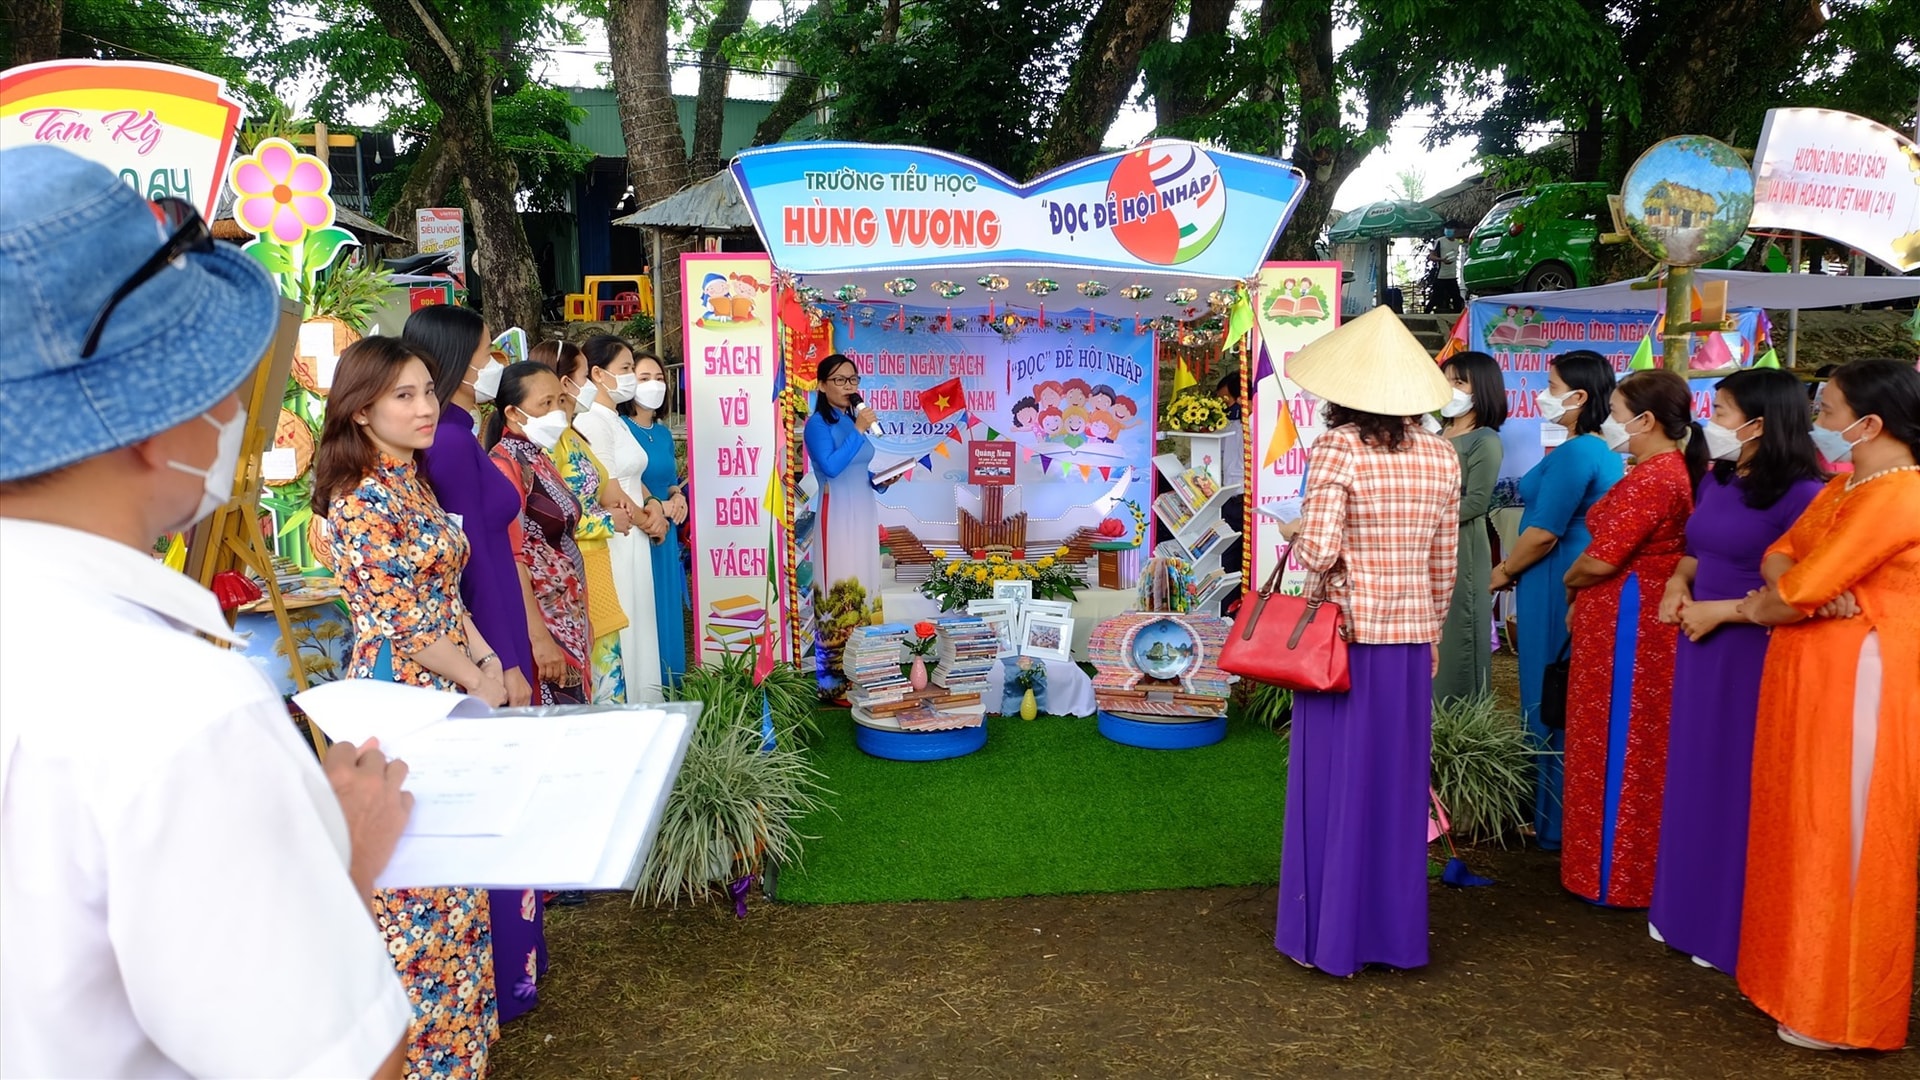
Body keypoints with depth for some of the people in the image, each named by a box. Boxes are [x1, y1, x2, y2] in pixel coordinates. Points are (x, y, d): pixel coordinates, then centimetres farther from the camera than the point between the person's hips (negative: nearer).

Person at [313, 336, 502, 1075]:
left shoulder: (415, 483, 9)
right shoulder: (360, 502, -17)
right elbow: (398, 624, -18)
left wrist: (487, 658, 1)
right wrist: (477, 680, -8)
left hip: (449, 692, 8)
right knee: (417, 876, 2)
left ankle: (461, 1013, 32)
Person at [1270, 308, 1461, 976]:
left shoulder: (1339, 448, -13)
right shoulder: (1442, 457, 3)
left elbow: (1317, 552, -19)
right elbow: (1443, 565, 8)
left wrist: (1293, 534, 3)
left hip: (1345, 637, -4)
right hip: (1411, 638, 5)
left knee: (1337, 782, 6)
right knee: (1399, 784, 14)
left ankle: (1331, 937, 16)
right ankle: (1397, 932, 25)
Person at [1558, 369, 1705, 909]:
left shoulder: (1650, 480, -20)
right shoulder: (1669, 469, 13)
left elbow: (1600, 561, -21)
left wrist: (1570, 582, 0)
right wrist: (1582, 601, 12)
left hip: (1627, 626, -10)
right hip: (1630, 621, 10)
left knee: (1619, 744, 0)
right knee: (1634, 743, 16)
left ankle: (1614, 874, 12)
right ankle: (1624, 865, 28)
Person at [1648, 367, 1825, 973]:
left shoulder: (1801, 495, -17)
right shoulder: (1715, 483, 8)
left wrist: (1721, 611, -17)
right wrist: (1677, 583, 2)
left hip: (1756, 656, -8)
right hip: (1701, 651, 8)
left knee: (1740, 787, 3)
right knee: (1696, 780, 16)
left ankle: (1734, 930, 19)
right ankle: (1690, 908, 31)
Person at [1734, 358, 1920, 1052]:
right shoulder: (1842, 487, 12)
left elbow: (1800, 591, -20)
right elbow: (1779, 556, 8)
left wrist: (1759, 609, 1)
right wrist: (1816, 593, -13)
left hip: (1859, 684, -9)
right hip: (1810, 676, 9)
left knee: (1845, 842, 1)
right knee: (1805, 830, 15)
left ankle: (1839, 1011, 14)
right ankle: (1798, 975, 28)